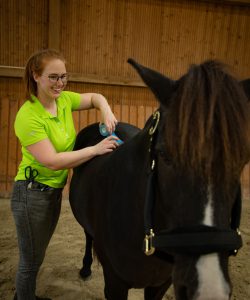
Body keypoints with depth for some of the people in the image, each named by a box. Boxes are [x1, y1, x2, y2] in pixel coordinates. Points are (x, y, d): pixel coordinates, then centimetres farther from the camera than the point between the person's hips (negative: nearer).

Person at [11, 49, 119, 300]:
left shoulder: (64, 100, -3)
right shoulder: (28, 116, -24)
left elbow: (95, 98, 11)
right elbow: (53, 161, -28)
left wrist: (106, 112, -11)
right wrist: (96, 149, -27)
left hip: (55, 191, 8)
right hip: (33, 193, -8)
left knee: (37, 254, 27)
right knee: (30, 260, 10)